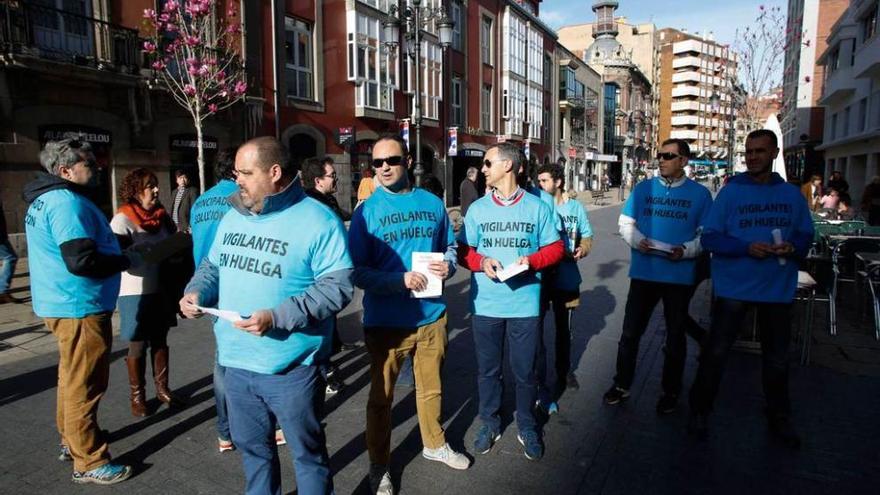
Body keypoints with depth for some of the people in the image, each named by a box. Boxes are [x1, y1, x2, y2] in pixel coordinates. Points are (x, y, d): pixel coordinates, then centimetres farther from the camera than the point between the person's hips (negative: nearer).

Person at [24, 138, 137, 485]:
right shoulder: (67, 202, -20)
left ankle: (71, 441, 37)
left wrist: (116, 251, 13)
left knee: (72, 379, 22)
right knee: (85, 385, -1)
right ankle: (89, 462, 10)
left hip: (63, 303, 11)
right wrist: (127, 260, -13)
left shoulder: (44, 200, 14)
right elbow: (82, 261, -28)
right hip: (80, 307, -11)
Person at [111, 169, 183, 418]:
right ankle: (136, 396, 21)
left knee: (160, 341, 15)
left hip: (161, 289, 5)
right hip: (135, 293, -5)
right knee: (138, 345, 5)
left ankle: (162, 388, 27)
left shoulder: (162, 216, 5)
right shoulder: (123, 219, -12)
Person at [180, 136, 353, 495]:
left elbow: (337, 286, -20)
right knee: (251, 446, 24)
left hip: (291, 369, -6)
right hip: (236, 363, 7)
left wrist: (277, 317, -27)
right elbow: (213, 265, 20)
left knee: (307, 452, 11)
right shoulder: (233, 217, 8)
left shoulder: (318, 221, -15)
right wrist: (197, 291, -2)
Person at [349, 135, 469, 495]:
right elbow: (357, 272, -11)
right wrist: (400, 280, -24)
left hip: (431, 315, 3)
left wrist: (448, 265, -9)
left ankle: (434, 444, 46)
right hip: (386, 321, -3)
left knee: (431, 387, 22)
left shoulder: (433, 204, 2)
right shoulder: (367, 211, -8)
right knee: (381, 396, 12)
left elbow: (449, 246, 13)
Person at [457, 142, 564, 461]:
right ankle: (490, 423, 33)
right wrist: (482, 262, -14)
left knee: (524, 371, 9)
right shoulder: (477, 209, 5)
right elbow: (463, 251, 6)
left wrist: (532, 260, -15)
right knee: (487, 369, 13)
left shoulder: (537, 208, 0)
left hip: (524, 303, -1)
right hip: (485, 303, 2)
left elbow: (555, 248, 4)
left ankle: (527, 427, 30)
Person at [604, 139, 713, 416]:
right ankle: (622, 385, 24)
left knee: (675, 335, 13)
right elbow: (625, 223, 5)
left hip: (680, 276, -1)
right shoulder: (643, 188, 4)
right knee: (630, 332, 8)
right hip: (643, 273, 1)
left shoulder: (700, 194, 0)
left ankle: (671, 392, 30)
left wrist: (685, 251, -19)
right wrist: (637, 241, -14)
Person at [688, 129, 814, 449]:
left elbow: (805, 235, 10)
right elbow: (710, 238, -8)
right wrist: (747, 248, -22)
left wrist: (793, 248, -12)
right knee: (716, 352, 5)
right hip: (734, 287, -3)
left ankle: (779, 418, 34)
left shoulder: (792, 195, 5)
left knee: (777, 357, 16)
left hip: (778, 288, 3)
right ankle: (700, 411, 21)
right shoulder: (730, 192, -5)